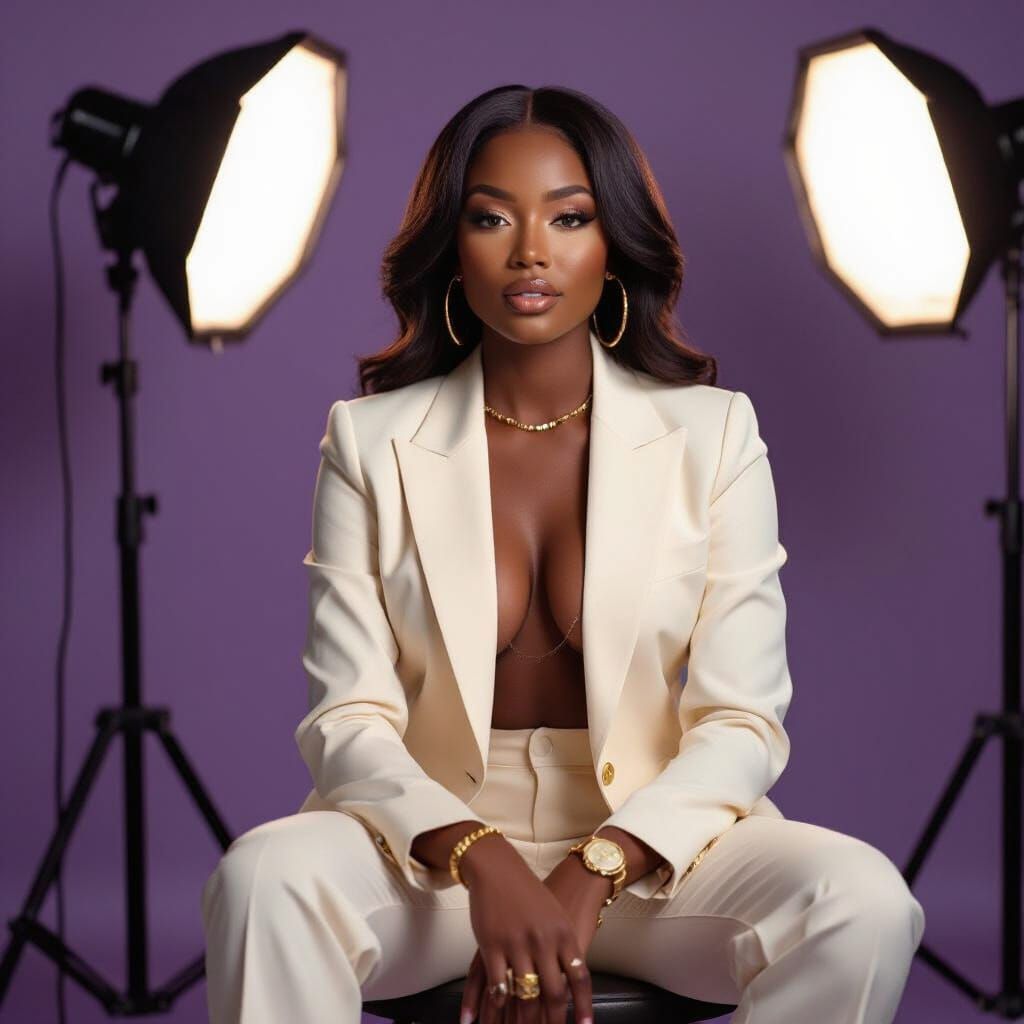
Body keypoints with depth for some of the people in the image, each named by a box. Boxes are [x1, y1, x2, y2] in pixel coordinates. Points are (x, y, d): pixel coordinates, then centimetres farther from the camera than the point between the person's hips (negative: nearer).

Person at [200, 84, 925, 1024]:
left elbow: (742, 723, -5)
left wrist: (590, 878, -21)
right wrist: (485, 864, -24)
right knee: (265, 877, -32)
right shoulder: (371, 441, 2)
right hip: (435, 835, 0)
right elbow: (348, 722, -5)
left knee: (865, 902, -29)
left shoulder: (713, 433, 1)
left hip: (650, 838, 1)